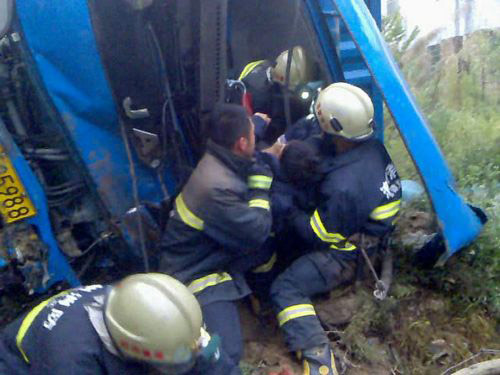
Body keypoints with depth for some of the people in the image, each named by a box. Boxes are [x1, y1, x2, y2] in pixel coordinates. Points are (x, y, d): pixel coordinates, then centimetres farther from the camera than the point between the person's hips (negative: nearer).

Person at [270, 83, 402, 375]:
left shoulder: (344, 186, -35)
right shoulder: (373, 147, -10)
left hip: (349, 254, -9)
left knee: (286, 289, -12)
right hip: (370, 233, 10)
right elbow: (320, 146, 7)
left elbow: (318, 235, -21)